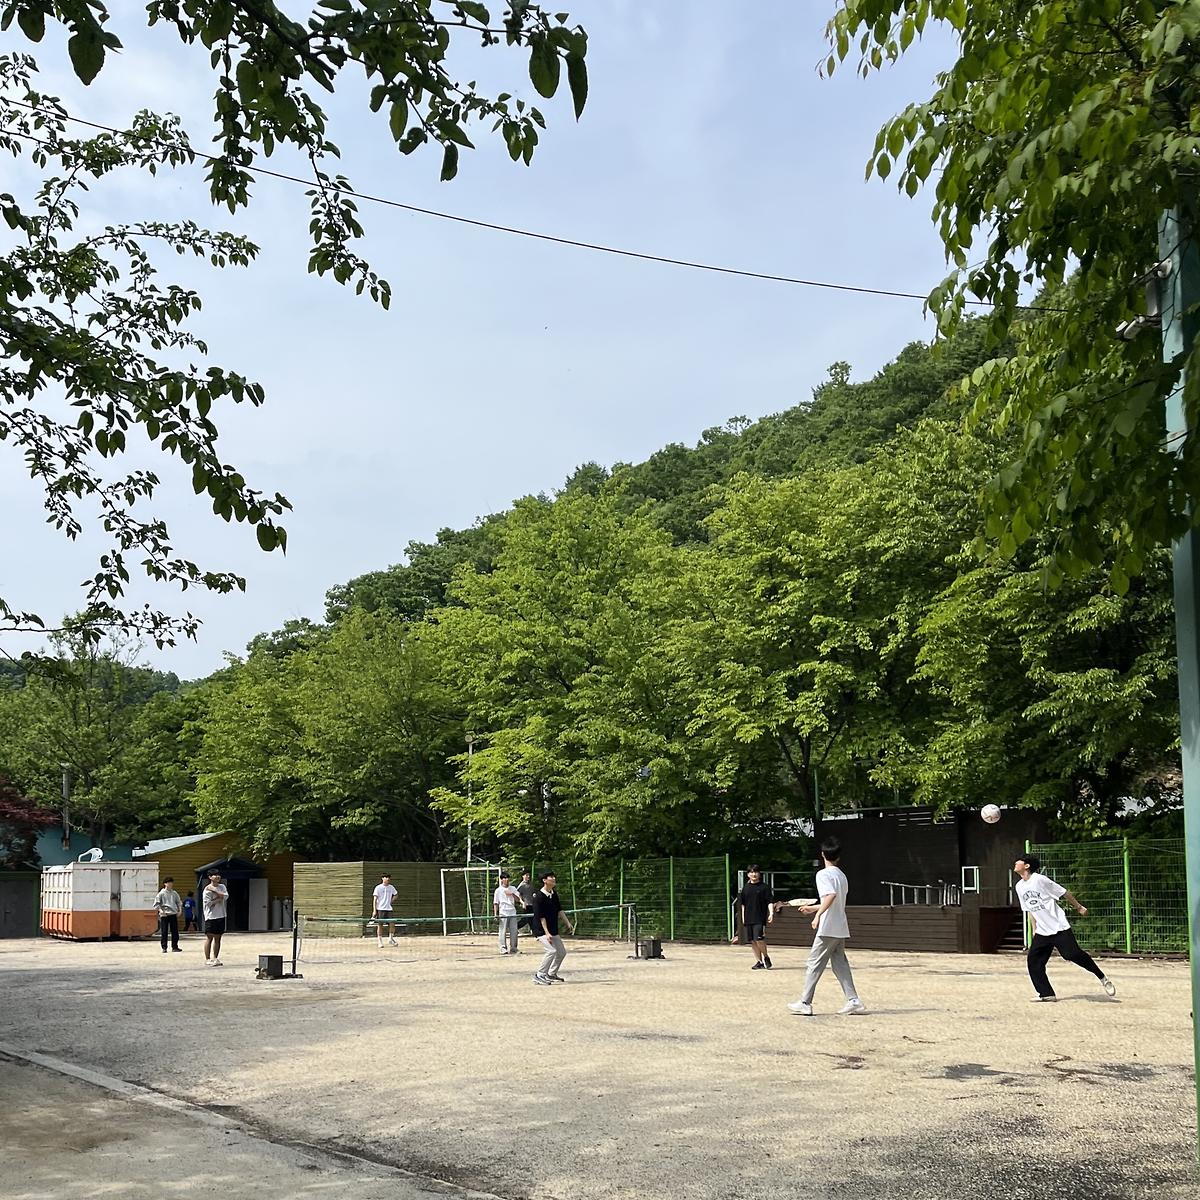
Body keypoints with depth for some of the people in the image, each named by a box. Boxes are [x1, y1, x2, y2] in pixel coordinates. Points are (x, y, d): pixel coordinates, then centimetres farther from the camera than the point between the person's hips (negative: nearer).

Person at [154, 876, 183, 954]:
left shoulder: (174, 893, 13)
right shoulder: (161, 893, 1)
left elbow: (179, 902, 19)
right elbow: (156, 904, -2)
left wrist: (180, 910, 5)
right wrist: (160, 910, -16)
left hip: (173, 914, 4)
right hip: (164, 915, -4)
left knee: (175, 931, 3)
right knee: (164, 932, -2)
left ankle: (175, 947, 11)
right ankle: (164, 948, 5)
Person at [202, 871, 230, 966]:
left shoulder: (222, 887, 11)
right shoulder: (207, 889, -5)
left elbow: (226, 896, -7)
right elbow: (208, 903, -13)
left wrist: (214, 890, -12)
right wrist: (219, 899, -8)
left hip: (221, 915, 5)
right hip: (211, 916, -5)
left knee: (218, 938, 7)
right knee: (209, 937, -3)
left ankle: (215, 958, 13)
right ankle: (207, 958, 2)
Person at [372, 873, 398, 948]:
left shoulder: (391, 887, 9)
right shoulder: (378, 887, -3)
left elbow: (395, 895, 27)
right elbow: (375, 899, -5)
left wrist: (390, 901, 10)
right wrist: (374, 910, -11)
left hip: (389, 909, 4)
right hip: (380, 909, -4)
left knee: (392, 924, -4)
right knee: (380, 925, -1)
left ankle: (390, 939, 14)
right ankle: (380, 942, 5)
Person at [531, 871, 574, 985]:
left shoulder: (554, 894, 7)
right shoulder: (539, 897, -18)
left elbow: (559, 911, 15)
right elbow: (541, 917, -20)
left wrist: (568, 924, 12)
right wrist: (547, 933, -24)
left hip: (554, 930, 9)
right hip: (542, 930, -9)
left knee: (562, 952, 12)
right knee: (552, 950, -22)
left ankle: (551, 974, 26)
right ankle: (539, 975, -12)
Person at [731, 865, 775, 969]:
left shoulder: (765, 887, 1)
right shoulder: (746, 888, 12)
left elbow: (770, 902, -2)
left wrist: (771, 913, -15)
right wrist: (743, 918, 13)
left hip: (760, 918, -5)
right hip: (748, 919, 5)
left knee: (759, 939, -15)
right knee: (753, 941, 5)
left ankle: (766, 957, 8)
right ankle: (759, 962, 14)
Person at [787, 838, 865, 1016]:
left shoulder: (823, 874, -10)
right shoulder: (842, 875, 16)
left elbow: (831, 895, -27)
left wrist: (818, 914, -29)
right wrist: (813, 907, 35)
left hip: (828, 928, -8)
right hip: (841, 928, 8)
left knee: (814, 963, -2)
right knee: (839, 963, 11)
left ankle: (805, 1003, 0)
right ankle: (853, 1001, 4)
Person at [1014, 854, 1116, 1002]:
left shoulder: (1039, 879, -13)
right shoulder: (1020, 887, 8)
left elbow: (1063, 892, -6)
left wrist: (1078, 907, 0)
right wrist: (1035, 929, 17)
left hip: (1059, 928, -7)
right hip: (1042, 933, 7)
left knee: (1073, 954, -15)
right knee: (1033, 960, -3)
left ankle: (1103, 978, 2)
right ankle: (1046, 994, 2)